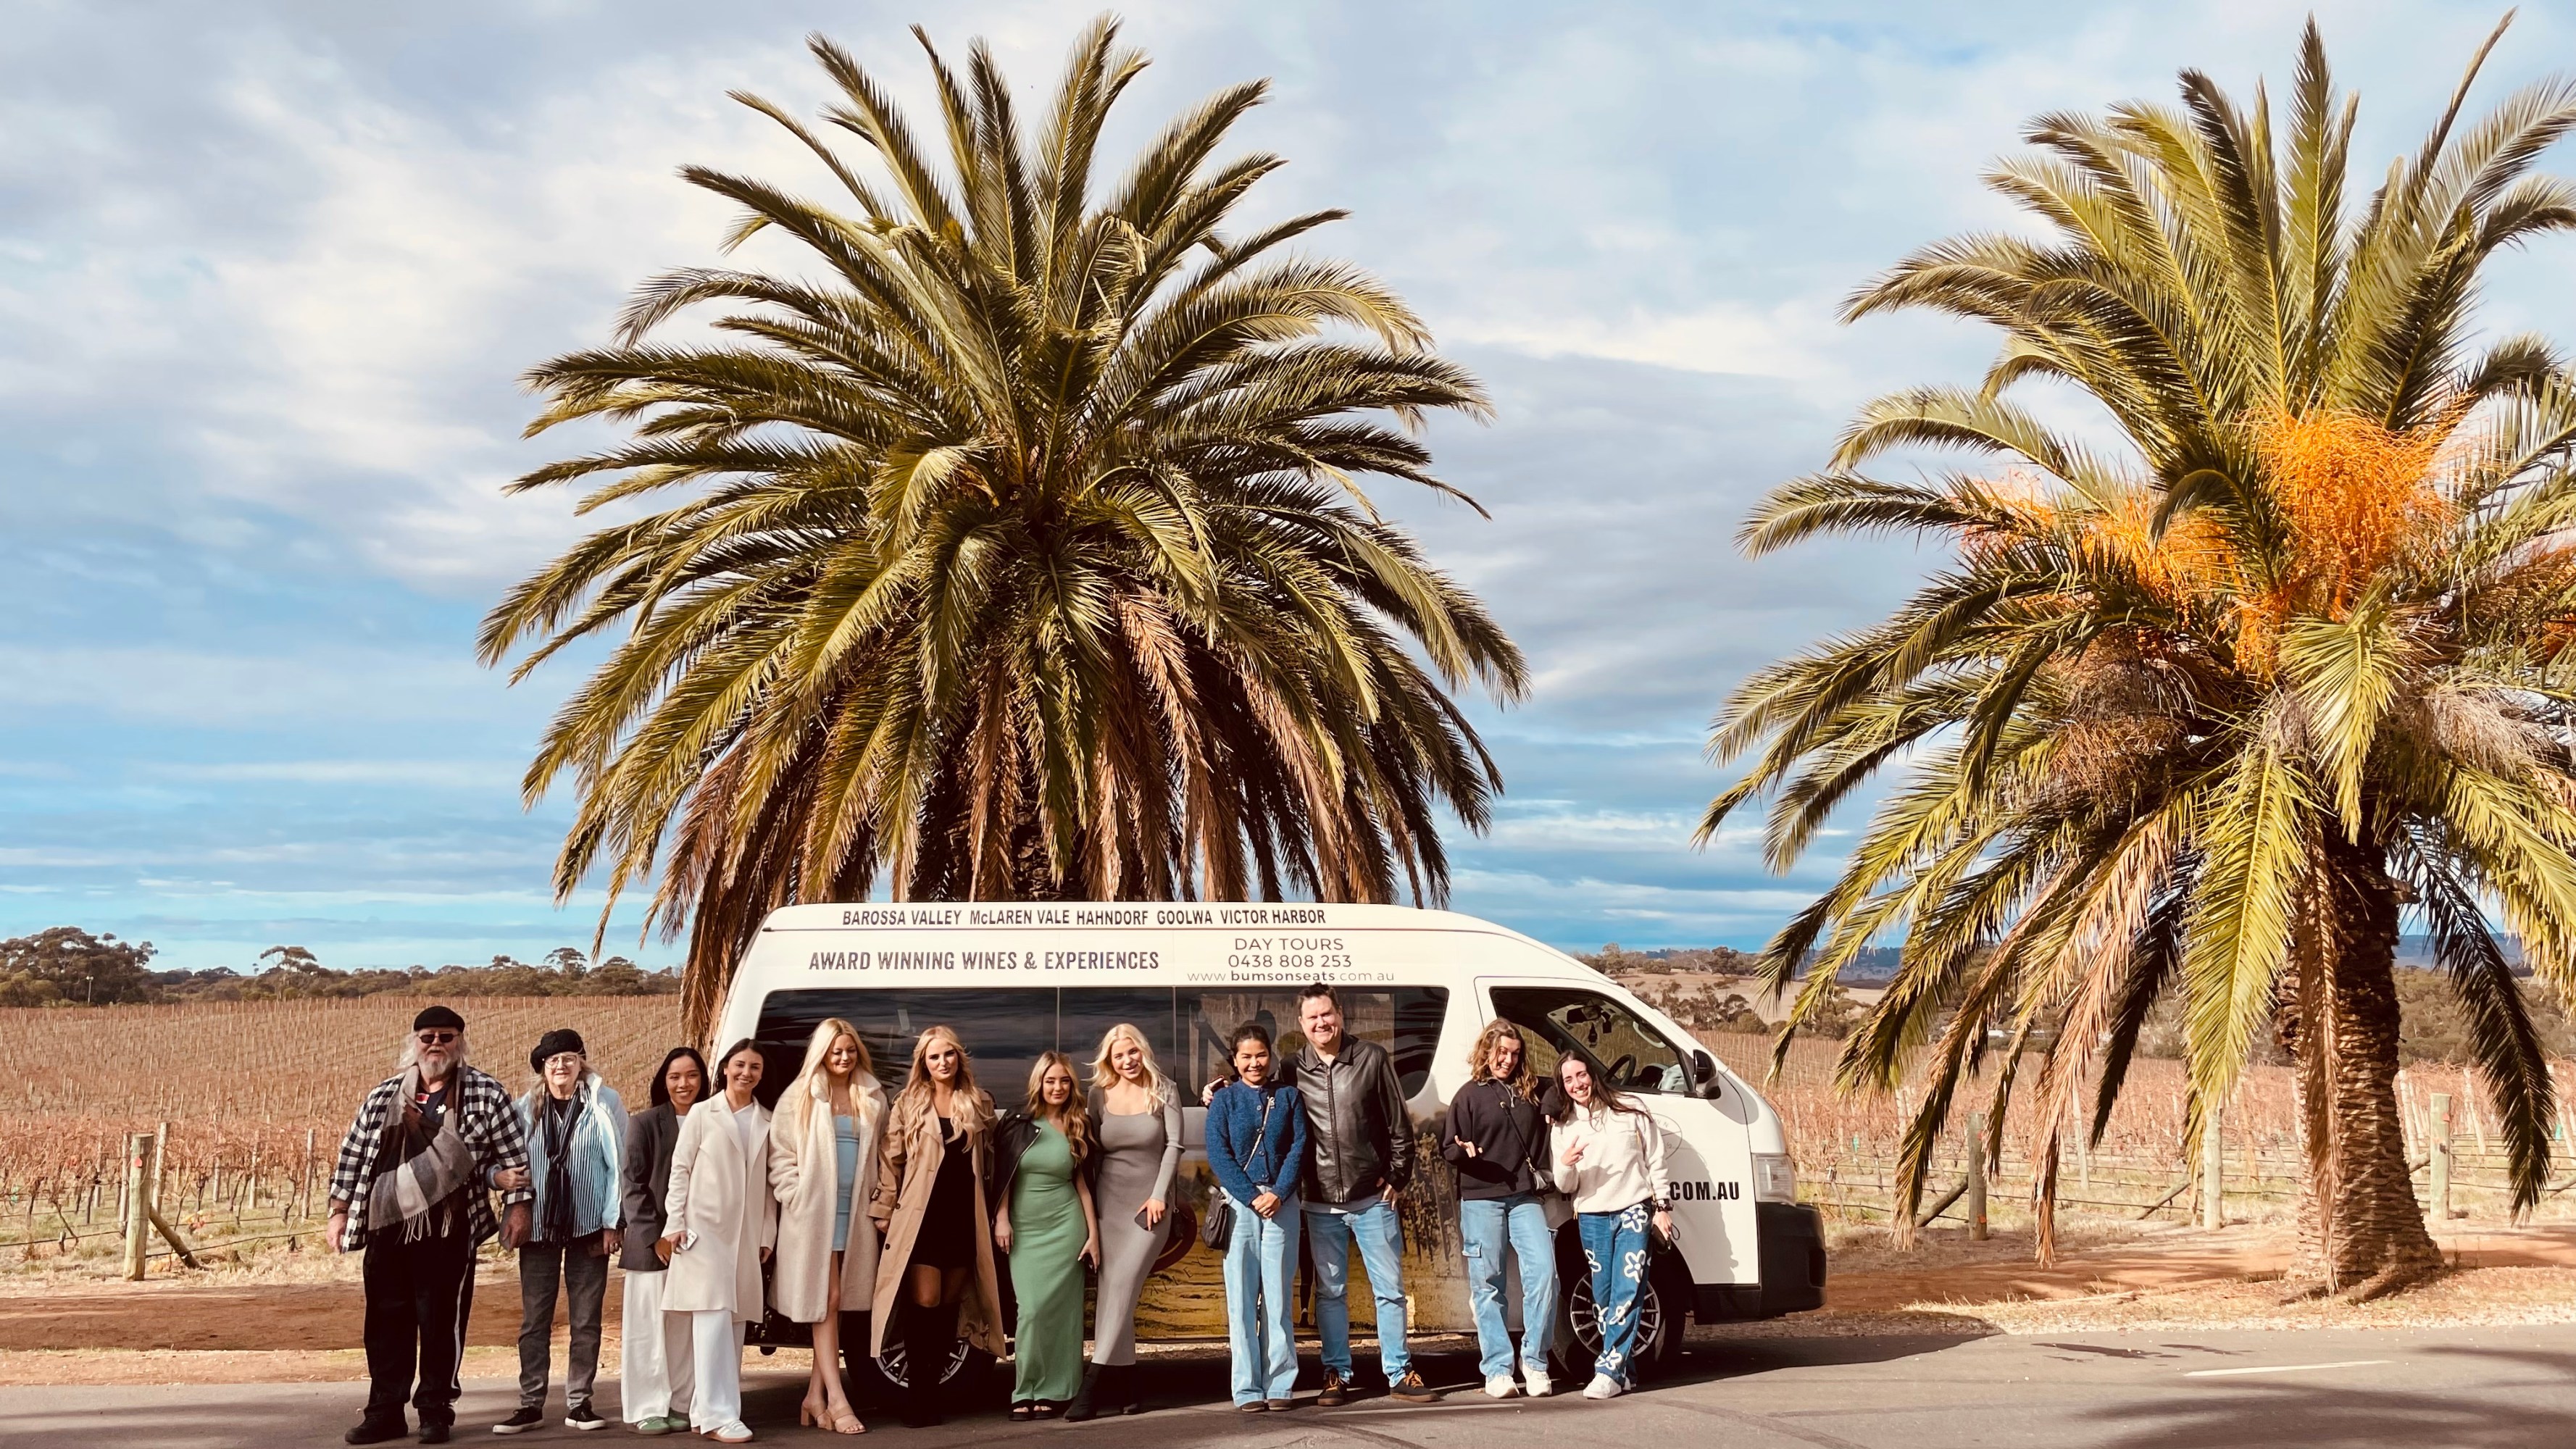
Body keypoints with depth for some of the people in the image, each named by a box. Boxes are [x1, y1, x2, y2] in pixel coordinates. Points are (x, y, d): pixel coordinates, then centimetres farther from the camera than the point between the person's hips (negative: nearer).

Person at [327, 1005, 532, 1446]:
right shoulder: (384, 1095, 10)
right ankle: (385, 1411, 19)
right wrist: (339, 1212, 11)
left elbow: (513, 1153, 1)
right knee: (386, 1320, 9)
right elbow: (352, 1154, 14)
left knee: (441, 1321, 1)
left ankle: (436, 1411, 13)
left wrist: (517, 1205, -5)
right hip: (385, 1228, 4)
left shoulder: (486, 1094, 1)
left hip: (448, 1232, -3)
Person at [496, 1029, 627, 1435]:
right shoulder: (526, 1108, 4)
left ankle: (579, 1403, 11)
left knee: (586, 1319, 3)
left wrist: (612, 1222, -5)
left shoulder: (603, 1104, -3)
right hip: (538, 1228, 2)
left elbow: (619, 1166, -3)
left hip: (588, 1226, -2)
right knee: (534, 1319, 3)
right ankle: (531, 1404, 10)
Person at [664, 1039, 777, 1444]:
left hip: (746, 1233, 4)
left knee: (735, 1321, 3)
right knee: (714, 1315, -12)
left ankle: (705, 1408, 9)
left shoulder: (767, 1122, 13)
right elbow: (680, 1170, 2)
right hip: (705, 1227, -4)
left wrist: (768, 1234, 6)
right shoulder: (702, 1114, 5)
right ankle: (718, 1414, -15)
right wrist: (675, 1224, -6)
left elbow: (768, 1183, 11)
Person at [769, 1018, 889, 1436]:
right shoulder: (800, 1098, 0)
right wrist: (797, 1199, -10)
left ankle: (815, 1397, 13)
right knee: (827, 1301, -6)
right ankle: (837, 1400, -8)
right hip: (815, 1213, -4)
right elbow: (780, 1156, -2)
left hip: (855, 1214, 4)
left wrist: (876, 1201, 4)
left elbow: (880, 1157, 14)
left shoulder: (872, 1100, 11)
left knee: (835, 1306, 6)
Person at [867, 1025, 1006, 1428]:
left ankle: (934, 1390, 14)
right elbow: (890, 1161, 1)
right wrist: (885, 1211, -4)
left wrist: (995, 1215, 10)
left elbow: (989, 1161, 14)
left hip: (964, 1216, 3)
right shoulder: (908, 1105, 3)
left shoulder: (979, 1105, 10)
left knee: (949, 1305, 6)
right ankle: (916, 1393, -1)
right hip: (920, 1216, -3)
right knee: (924, 1303, -9)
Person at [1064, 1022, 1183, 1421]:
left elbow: (1173, 1146, -2)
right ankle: (1126, 1390, 4)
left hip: (1150, 1205, -3)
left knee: (1121, 1287, -14)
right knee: (1110, 1293, -2)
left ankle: (1093, 1387, -17)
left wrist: (1159, 1195, -10)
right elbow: (1090, 1153, 9)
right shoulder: (1099, 1095, 6)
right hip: (1109, 1203, 3)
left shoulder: (1164, 1093, 1)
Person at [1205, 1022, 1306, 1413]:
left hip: (1281, 1202, 1)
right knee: (1242, 1297, -1)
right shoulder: (1224, 1099, 6)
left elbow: (1299, 1146, 3)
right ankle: (1248, 1389, 2)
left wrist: (1278, 1193, -10)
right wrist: (1252, 1197, -11)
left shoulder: (1288, 1096, 10)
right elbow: (1218, 1154, -2)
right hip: (1239, 1201, -1)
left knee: (1279, 1295, 1)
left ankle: (1279, 1385, 5)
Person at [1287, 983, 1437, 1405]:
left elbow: (1399, 1125, 2)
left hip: (1372, 1198, -1)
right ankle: (1337, 1374, 16)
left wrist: (1398, 1177, 0)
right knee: (1330, 1291, 7)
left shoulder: (1372, 1059, -1)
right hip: (1321, 1203, 1)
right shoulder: (1294, 1071, 2)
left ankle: (1399, 1374, 11)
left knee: (1390, 1288, 3)